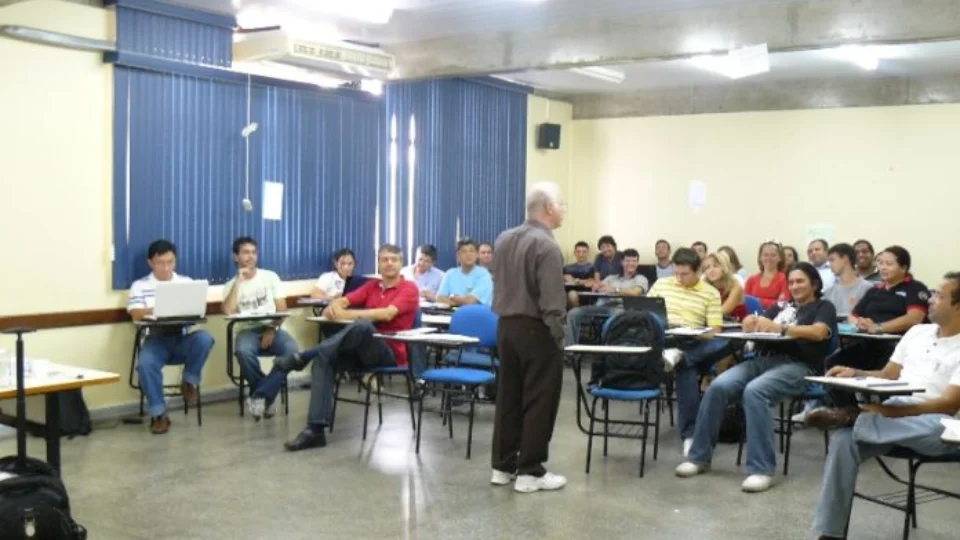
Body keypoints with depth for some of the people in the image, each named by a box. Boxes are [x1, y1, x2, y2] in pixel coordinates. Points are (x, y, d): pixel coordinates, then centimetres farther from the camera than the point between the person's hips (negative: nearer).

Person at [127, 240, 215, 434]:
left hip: (183, 339, 1)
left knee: (204, 338, -31)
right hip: (156, 340, -1)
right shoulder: (140, 286, 7)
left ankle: (190, 380, -5)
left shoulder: (186, 282, 12)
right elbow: (136, 314, -7)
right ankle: (158, 414, -16)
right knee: (145, 363, -33)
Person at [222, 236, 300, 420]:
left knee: (292, 350, -32)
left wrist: (272, 330, -13)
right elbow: (227, 312, -11)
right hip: (248, 331, -1)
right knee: (243, 351, -37)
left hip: (272, 329, 1)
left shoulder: (270, 277, 10)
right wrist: (238, 281, -9)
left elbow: (282, 309, 4)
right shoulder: (231, 285, 9)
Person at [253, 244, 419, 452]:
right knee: (324, 359, -24)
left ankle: (301, 357, -27)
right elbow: (343, 301, 9)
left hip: (391, 352, -6)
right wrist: (335, 306, -17)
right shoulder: (372, 285, 18)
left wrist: (347, 315, -21)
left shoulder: (409, 288, -3)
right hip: (363, 348, 6)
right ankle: (315, 430, -31)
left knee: (362, 325, -37)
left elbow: (387, 314, -19)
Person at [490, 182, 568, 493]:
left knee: (508, 397, 13)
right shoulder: (546, 246, -17)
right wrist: (559, 336, -12)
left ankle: (502, 466, 19)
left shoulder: (504, 239, 8)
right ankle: (530, 472, 6)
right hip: (536, 330, -8)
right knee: (538, 402, 1)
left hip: (506, 326, 8)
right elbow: (551, 302, -20)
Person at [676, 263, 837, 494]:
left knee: (754, 391, -36)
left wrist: (778, 328, -18)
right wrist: (752, 323, -9)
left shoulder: (824, 307, 14)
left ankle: (761, 469, -32)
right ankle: (699, 457, -13)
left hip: (798, 366, -5)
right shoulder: (781, 307, 28)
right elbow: (754, 327, 17)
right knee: (717, 387, -21)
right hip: (762, 360, 5)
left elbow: (819, 333, -7)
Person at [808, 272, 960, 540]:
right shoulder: (917, 331, 17)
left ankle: (853, 417, -25)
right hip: (891, 415, 5)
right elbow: (887, 376, 21)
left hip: (931, 425, -4)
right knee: (843, 440, -24)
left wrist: (894, 411, -27)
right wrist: (854, 373, -1)